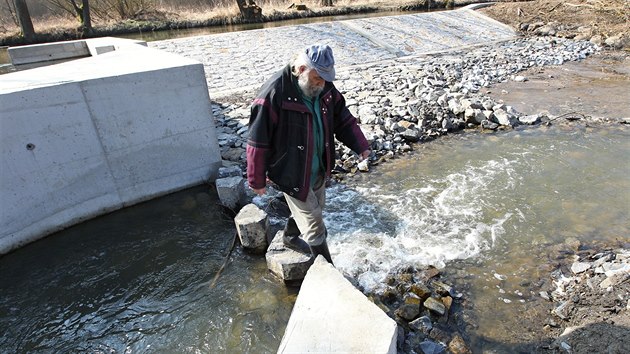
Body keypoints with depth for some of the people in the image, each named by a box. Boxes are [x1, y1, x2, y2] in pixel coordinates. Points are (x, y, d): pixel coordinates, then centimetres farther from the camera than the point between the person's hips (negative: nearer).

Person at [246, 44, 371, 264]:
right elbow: (258, 143, -19)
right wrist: (257, 180, -12)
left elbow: (342, 118, 7)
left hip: (319, 169, 8)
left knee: (312, 209, 27)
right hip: (293, 173, -7)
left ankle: (291, 237, 55)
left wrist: (360, 145, -8)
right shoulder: (274, 95, -25)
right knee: (315, 226, 2)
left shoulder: (325, 88, -4)